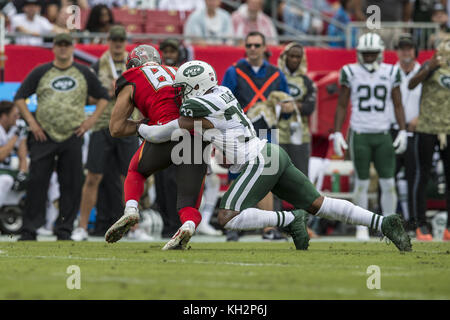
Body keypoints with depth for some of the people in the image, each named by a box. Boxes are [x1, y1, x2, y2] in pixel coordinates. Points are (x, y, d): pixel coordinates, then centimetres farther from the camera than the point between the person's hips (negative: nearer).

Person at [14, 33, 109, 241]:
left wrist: (92, 120, 3)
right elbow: (20, 97, 9)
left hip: (72, 137, 1)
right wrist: (31, 122, -1)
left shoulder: (84, 73, 9)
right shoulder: (41, 72, 6)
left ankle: (64, 229, 6)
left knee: (71, 184, -1)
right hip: (43, 136, -1)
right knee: (37, 182, -5)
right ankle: (29, 229, -1)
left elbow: (103, 97, 16)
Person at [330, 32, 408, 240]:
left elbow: (398, 105, 9)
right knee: (361, 183, 0)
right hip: (359, 135, -1)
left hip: (383, 135, 1)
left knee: (388, 183, -1)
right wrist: (337, 134, -2)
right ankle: (362, 227, 8)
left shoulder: (391, 73, 4)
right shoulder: (350, 73, 0)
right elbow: (341, 106, 4)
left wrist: (403, 132, 0)